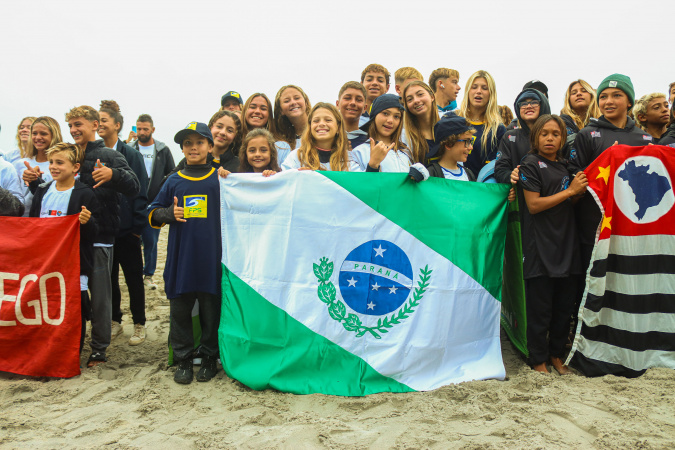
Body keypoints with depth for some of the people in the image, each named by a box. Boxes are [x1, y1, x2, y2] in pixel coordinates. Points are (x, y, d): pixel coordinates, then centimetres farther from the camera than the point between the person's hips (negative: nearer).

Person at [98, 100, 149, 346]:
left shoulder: (131, 154, -6)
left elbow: (140, 192, -7)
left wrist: (137, 226, -11)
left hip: (126, 228, -4)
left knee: (133, 279, 6)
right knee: (108, 277, 14)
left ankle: (139, 324, 19)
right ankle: (115, 322, 28)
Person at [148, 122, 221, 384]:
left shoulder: (220, 179, 6)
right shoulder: (174, 181, 11)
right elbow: (153, 215, 15)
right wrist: (169, 213, -6)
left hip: (211, 257, -2)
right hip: (180, 258, 2)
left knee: (211, 309, 5)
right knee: (180, 311, 7)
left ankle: (209, 358, 21)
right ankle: (183, 360, 21)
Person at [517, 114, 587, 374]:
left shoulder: (564, 166, 15)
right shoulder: (531, 164, -4)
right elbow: (533, 205, -13)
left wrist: (581, 191, 3)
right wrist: (570, 191, -11)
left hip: (566, 244, 6)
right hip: (541, 246, -6)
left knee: (564, 305, 12)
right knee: (540, 308, 1)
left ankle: (557, 354, 26)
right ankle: (538, 360, 14)